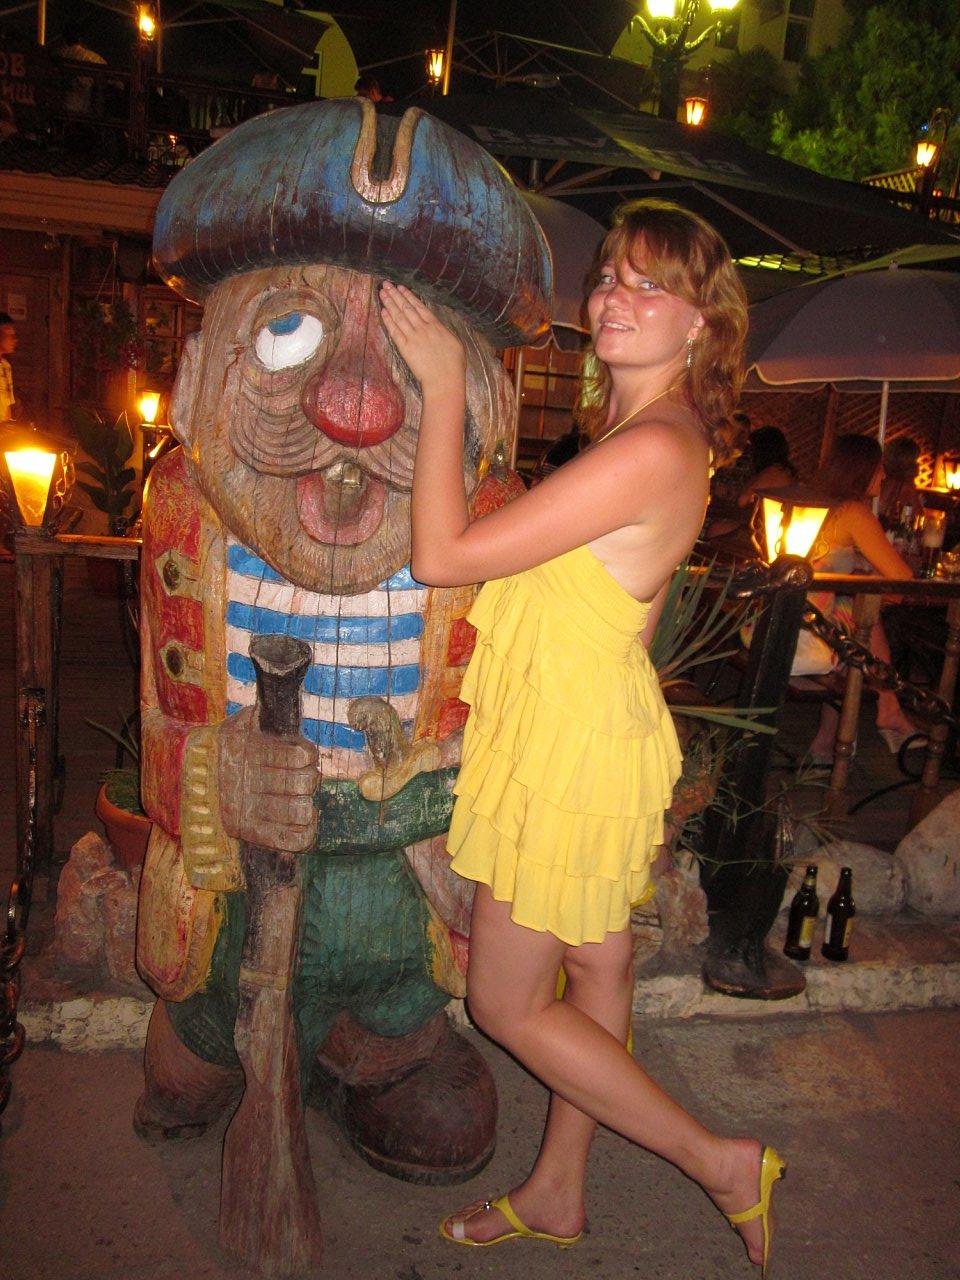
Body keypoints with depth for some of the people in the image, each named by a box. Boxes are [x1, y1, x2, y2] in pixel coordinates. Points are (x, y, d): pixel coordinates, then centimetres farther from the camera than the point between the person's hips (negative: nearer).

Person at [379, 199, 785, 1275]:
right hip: (579, 733, 10)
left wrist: (443, 384, -17)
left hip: (575, 753, -9)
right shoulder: (644, 434, 7)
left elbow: (442, 556, -25)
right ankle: (557, 1193, 42)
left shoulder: (652, 451, -25)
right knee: (595, 967, 21)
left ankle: (721, 1163, 23)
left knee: (507, 1005, 8)